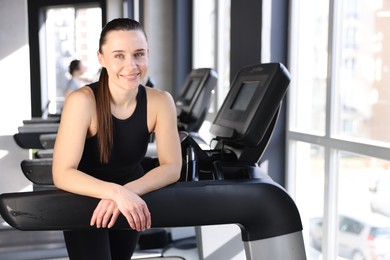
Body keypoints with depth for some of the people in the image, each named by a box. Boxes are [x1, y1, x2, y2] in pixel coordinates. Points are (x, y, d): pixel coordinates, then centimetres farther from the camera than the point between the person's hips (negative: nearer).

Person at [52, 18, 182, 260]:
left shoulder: (160, 102, -19)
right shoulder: (83, 101, -28)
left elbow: (172, 167, -19)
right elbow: (63, 174, -30)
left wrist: (128, 192, -35)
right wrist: (116, 192, -44)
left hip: (132, 200, 4)